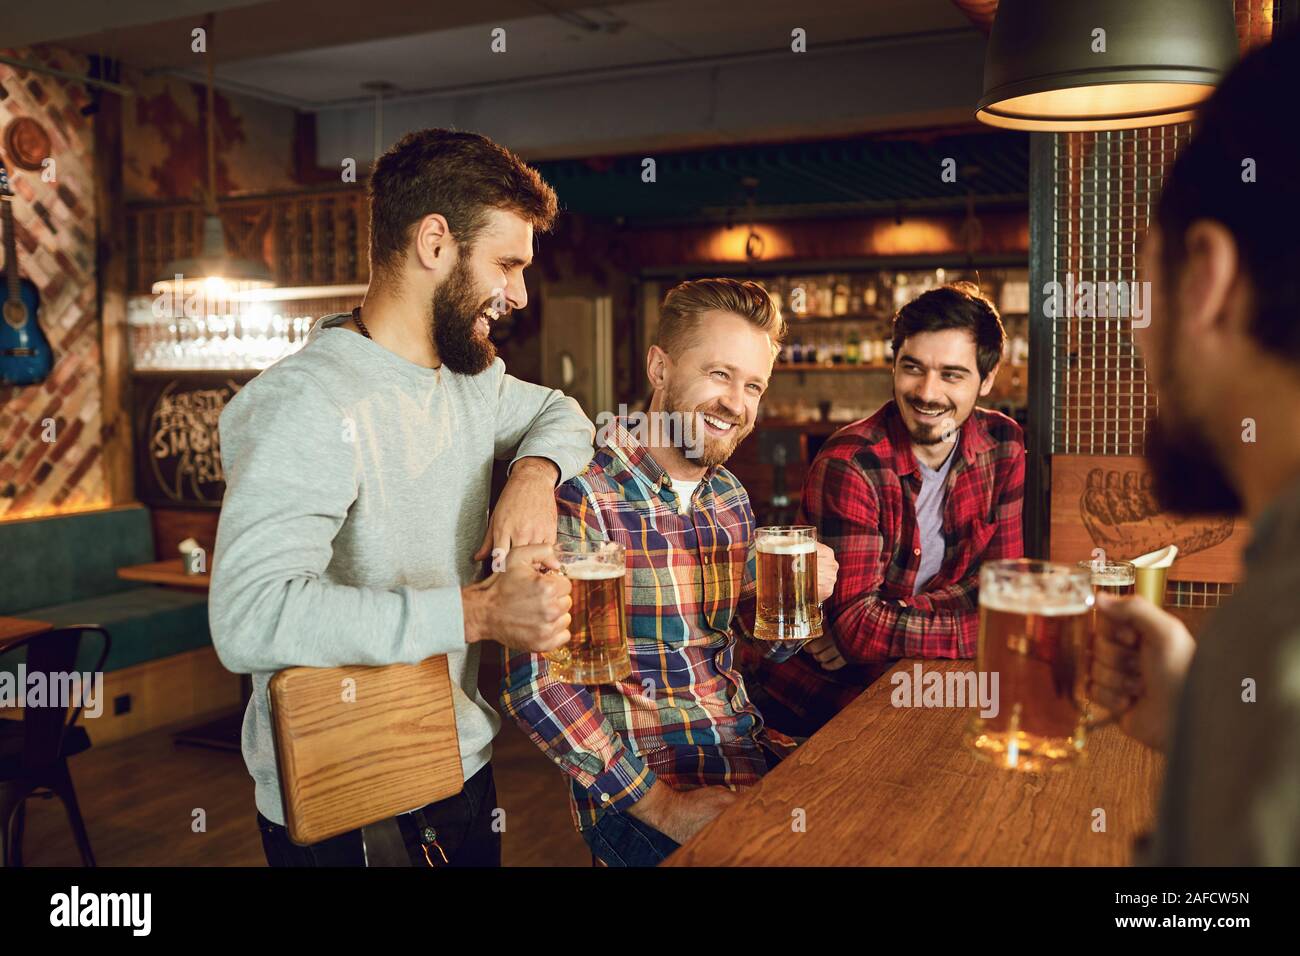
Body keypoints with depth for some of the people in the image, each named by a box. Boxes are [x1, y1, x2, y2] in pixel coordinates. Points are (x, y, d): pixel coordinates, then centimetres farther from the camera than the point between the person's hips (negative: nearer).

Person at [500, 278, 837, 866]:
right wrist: (660, 805, -20)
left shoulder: (730, 496, 8)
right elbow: (535, 684, -18)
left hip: (749, 751, 7)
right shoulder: (580, 496, -14)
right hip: (632, 785, -6)